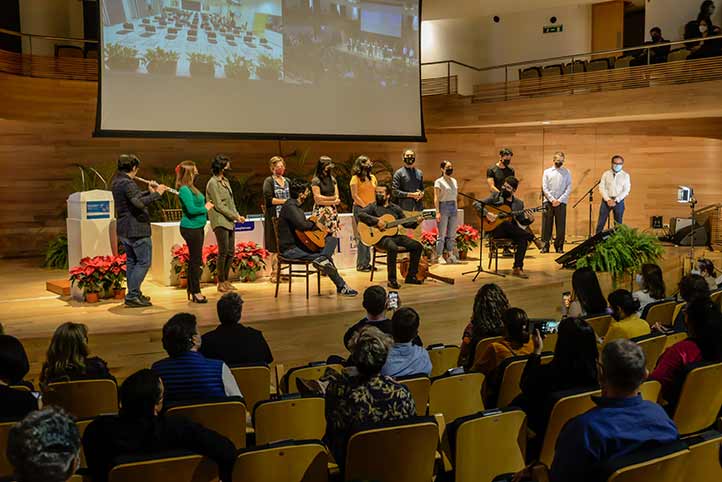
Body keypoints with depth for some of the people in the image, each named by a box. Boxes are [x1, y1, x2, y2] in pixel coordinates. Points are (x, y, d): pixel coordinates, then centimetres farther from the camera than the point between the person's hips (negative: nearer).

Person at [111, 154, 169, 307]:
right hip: (136, 229, -10)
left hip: (123, 230, 10)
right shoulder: (127, 183, -19)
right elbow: (139, 203, -32)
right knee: (144, 262, -4)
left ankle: (134, 294, 21)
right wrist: (156, 193, -24)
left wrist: (149, 191, 13)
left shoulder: (117, 182, 12)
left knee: (131, 261, 16)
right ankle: (132, 296, -7)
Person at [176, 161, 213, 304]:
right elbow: (191, 209, -23)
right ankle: (196, 292, 3)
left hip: (197, 227, 10)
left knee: (194, 259, 15)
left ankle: (192, 290, 23)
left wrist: (206, 205, -1)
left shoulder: (191, 188, 13)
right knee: (196, 260, -4)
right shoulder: (184, 190, -17)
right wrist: (205, 208, -10)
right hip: (191, 228, -10)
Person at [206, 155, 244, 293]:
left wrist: (237, 215, 5)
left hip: (229, 222, 8)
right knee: (223, 252, -7)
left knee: (231, 252, 7)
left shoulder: (225, 181, 17)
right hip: (220, 221, -8)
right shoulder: (213, 183, -8)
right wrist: (235, 216, -12)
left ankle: (226, 280, 16)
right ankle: (221, 283, 1)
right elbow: (219, 205, -13)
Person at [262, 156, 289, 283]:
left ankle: (281, 271, 8)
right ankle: (274, 273, 0)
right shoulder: (269, 181, -2)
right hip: (274, 217, -6)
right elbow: (269, 199, -12)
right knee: (275, 247, -5)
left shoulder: (287, 181, 18)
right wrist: (284, 201, -10)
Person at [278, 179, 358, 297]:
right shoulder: (290, 206, -17)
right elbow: (301, 224, -32)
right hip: (290, 249, -11)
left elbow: (304, 222, 27)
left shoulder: (296, 206, 16)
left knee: (332, 239, 3)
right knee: (325, 260, -20)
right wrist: (315, 225, -15)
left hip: (299, 243, 11)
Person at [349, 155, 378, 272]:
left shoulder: (372, 177, 15)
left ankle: (367, 262, 11)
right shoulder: (355, 178, -4)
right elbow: (354, 195, -10)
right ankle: (361, 264, -1)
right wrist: (365, 207, -14)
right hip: (360, 209, -6)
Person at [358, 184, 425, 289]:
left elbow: (405, 223, 19)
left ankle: (411, 276, 1)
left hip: (395, 235, 6)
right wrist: (376, 221, -23)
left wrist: (416, 222, 0)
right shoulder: (373, 206, 2)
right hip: (380, 237, -6)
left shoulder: (395, 208, 17)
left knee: (418, 246, -8)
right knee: (393, 248, -37)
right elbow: (361, 214, -16)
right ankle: (391, 280, -27)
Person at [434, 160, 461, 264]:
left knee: (452, 235, 7)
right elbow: (436, 198, -8)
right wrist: (437, 212, -15)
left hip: (453, 208, 6)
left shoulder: (454, 181, 14)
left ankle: (451, 256, 13)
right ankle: (440, 257, -1)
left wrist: (456, 209, 14)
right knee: (442, 235, -4)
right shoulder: (439, 182, -4)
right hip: (443, 207, -6)